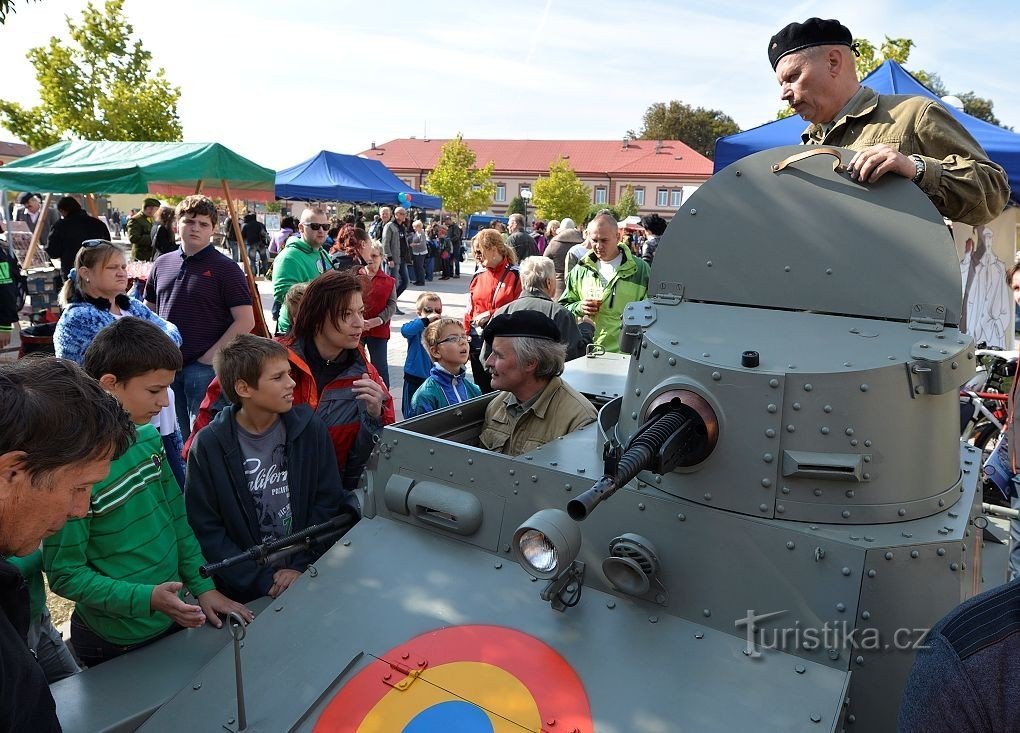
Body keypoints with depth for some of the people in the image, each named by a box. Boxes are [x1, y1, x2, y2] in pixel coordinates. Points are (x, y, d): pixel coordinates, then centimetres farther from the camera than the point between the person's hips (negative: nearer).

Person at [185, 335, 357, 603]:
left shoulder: (309, 428, -3)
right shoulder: (209, 445, -6)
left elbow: (327, 501, 1)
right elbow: (206, 530, -6)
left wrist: (302, 568, -6)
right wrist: (263, 580, -12)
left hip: (308, 577, 1)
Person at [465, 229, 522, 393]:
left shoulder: (515, 275, -7)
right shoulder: (477, 276, 10)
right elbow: (470, 311, 13)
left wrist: (490, 315, -15)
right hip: (478, 341, 5)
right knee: (482, 389, 13)